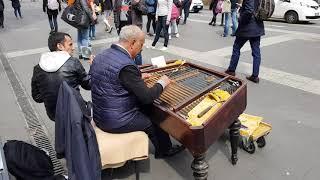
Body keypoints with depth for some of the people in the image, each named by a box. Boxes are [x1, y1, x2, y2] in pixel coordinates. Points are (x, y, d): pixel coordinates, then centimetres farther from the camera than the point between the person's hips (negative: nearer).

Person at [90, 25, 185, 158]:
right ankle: (165, 150, 39)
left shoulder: (101, 56, 1)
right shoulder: (126, 66, -26)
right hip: (117, 122, -8)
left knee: (146, 108, 24)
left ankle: (162, 149, 39)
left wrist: (137, 77, 13)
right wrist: (161, 83, -5)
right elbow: (147, 97, -22)